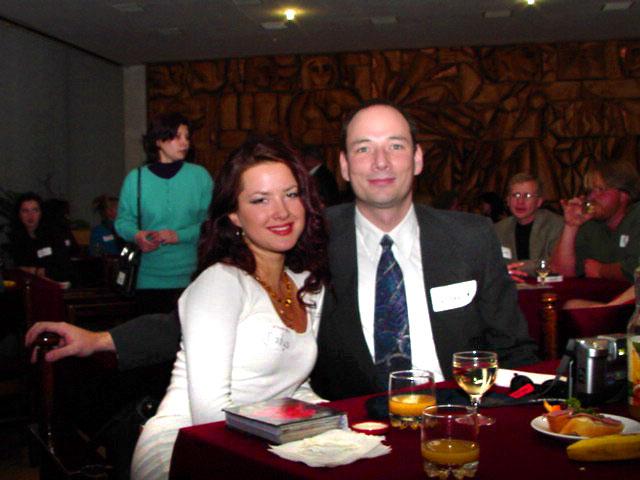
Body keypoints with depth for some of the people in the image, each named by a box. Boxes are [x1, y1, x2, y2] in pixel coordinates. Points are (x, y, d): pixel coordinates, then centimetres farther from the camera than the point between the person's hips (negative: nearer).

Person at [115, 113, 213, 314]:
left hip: (191, 277, -1)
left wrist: (179, 235, -15)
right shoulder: (136, 178, 4)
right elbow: (123, 220, 9)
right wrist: (136, 235, -12)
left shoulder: (199, 175, 1)